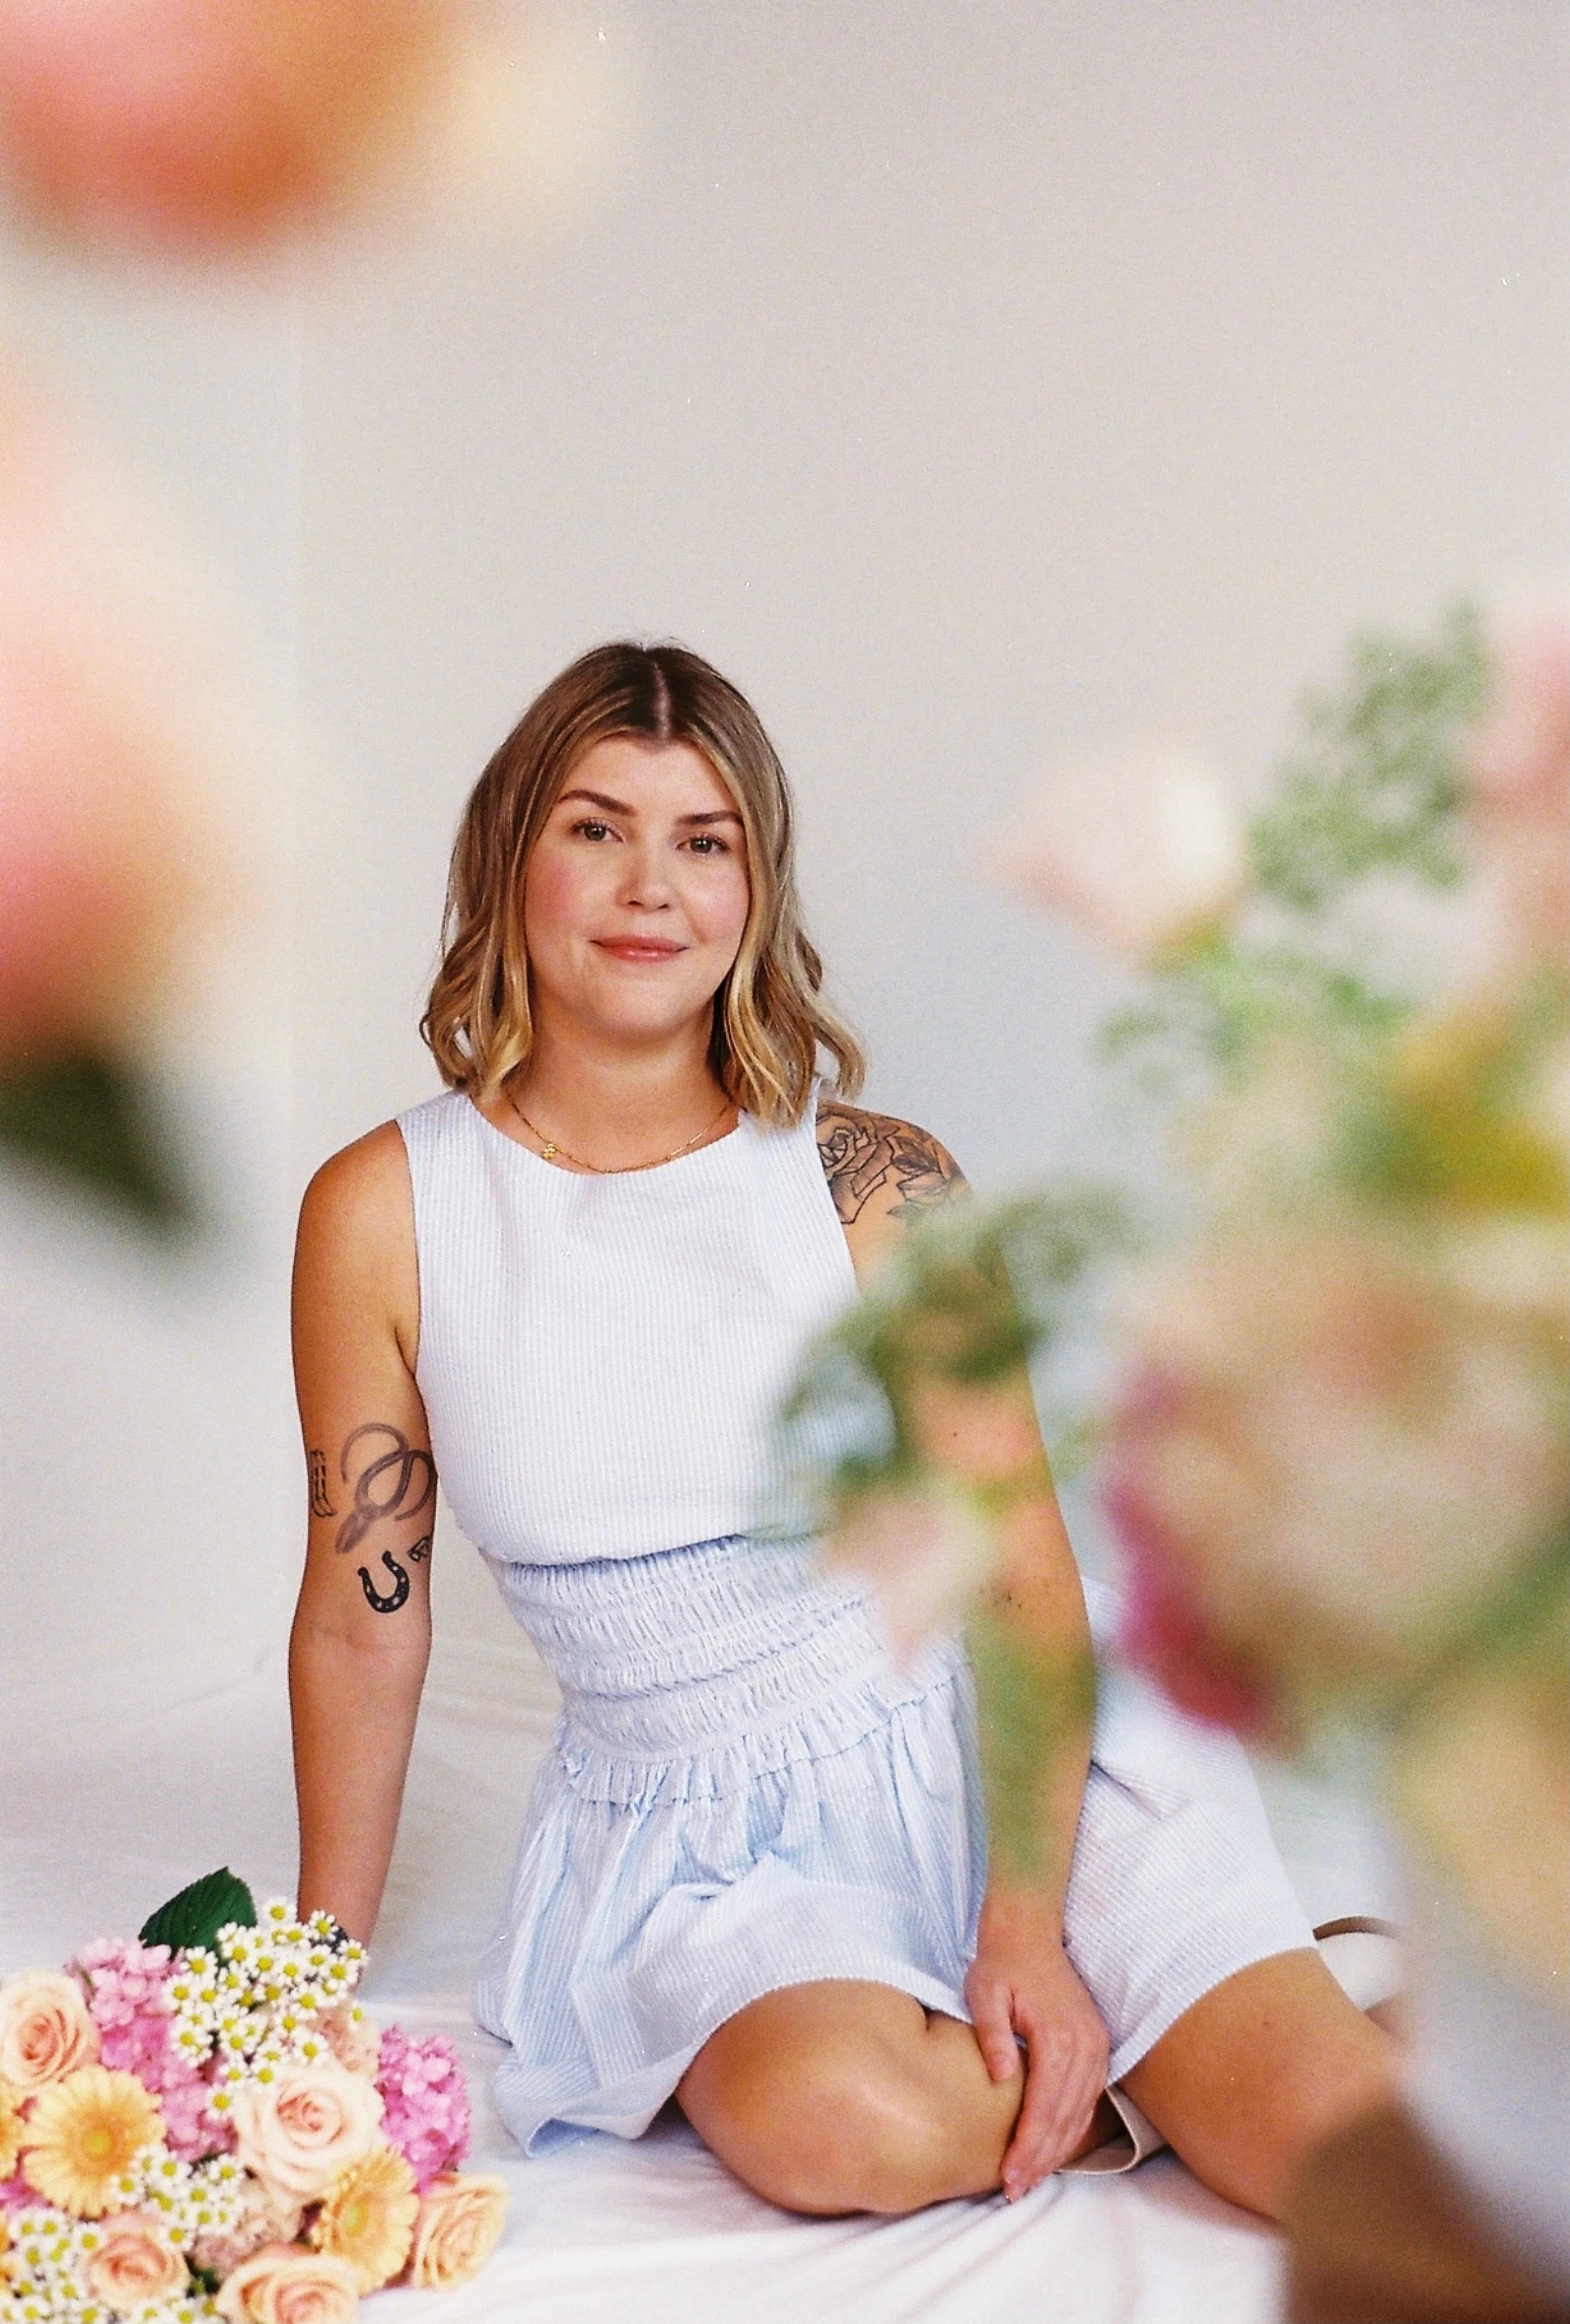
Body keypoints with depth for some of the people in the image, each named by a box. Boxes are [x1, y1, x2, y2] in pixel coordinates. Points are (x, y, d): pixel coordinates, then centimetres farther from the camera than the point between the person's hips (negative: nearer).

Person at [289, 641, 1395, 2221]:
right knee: (839, 2126, -31)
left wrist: (1027, 1923, -17)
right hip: (686, 1841, 1)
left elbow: (1028, 1580, -6)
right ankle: (1148, 2069, -1)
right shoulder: (381, 1213, -5)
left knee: (1343, 2146, -20)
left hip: (974, 1757, 0)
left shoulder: (878, 1185, -7)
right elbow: (361, 1624, 4)